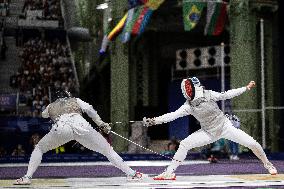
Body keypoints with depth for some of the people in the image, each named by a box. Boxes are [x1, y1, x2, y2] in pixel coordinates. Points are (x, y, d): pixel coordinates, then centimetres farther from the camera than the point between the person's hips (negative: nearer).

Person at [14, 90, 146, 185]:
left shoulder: (51, 106, 36)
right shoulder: (75, 100, 34)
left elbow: (44, 114, 58)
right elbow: (90, 110, 16)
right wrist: (101, 124, 16)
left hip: (61, 127, 0)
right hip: (81, 125, 0)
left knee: (39, 149, 24)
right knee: (107, 150, 12)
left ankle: (27, 177, 10)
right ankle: (131, 173, 8)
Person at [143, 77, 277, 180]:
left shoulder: (209, 95, -17)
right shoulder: (188, 106, -13)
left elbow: (227, 95, -7)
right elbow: (172, 115, -19)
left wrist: (246, 88, -7)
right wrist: (154, 121, -29)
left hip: (225, 126, -1)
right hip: (209, 133, 2)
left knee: (252, 144, -9)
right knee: (184, 145, -17)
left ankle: (267, 164, 18)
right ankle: (169, 172, -10)